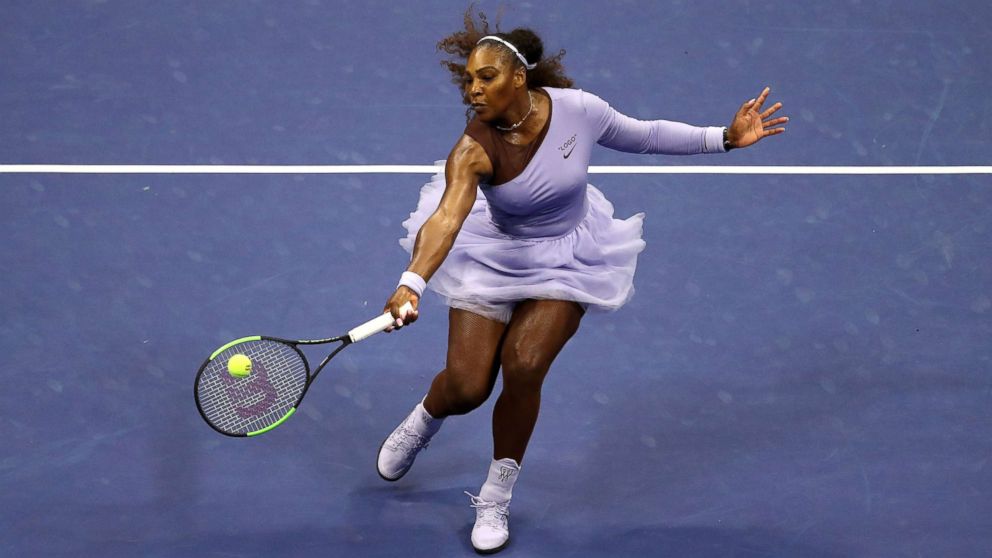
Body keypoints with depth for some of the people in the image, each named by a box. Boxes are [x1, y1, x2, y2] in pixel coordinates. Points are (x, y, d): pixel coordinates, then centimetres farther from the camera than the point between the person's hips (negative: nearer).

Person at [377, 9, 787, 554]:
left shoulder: (577, 109, -22)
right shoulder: (475, 149, -30)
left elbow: (645, 135, -4)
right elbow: (447, 216, -46)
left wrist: (725, 137, -7)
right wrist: (412, 283, -62)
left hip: (566, 259, 1)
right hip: (493, 257, -1)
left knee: (523, 367, -17)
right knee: (466, 386, -6)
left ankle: (497, 496, 7)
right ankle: (423, 420, 36)